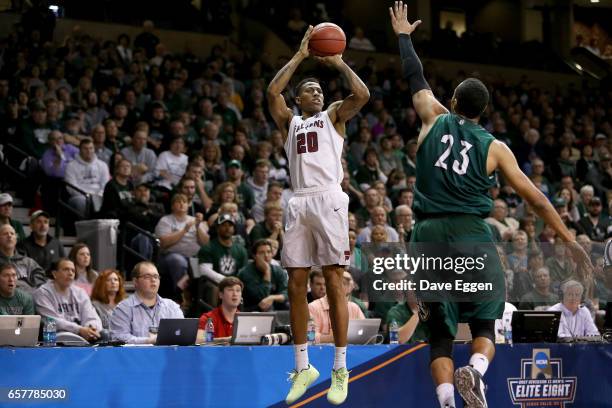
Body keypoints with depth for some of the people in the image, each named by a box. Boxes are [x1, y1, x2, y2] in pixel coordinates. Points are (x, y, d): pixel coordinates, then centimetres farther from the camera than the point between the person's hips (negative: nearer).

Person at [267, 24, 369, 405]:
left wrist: (339, 62, 5)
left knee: (334, 282, -7)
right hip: (299, 202, 4)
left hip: (328, 199, -4)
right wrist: (300, 56, 4)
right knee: (297, 285, 2)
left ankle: (341, 369, -6)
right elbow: (272, 92, 3)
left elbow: (363, 95, -4)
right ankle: (303, 367, 10)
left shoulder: (334, 115, 16)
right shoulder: (290, 122, 22)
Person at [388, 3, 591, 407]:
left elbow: (416, 78, 26)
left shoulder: (435, 120, 10)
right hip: (472, 236, -1)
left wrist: (403, 35, 41)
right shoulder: (495, 147, 7)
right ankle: (476, 370, -23)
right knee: (484, 326, 8)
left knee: (441, 333, 6)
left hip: (429, 235, 1)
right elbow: (536, 198, 5)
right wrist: (570, 240, 9)